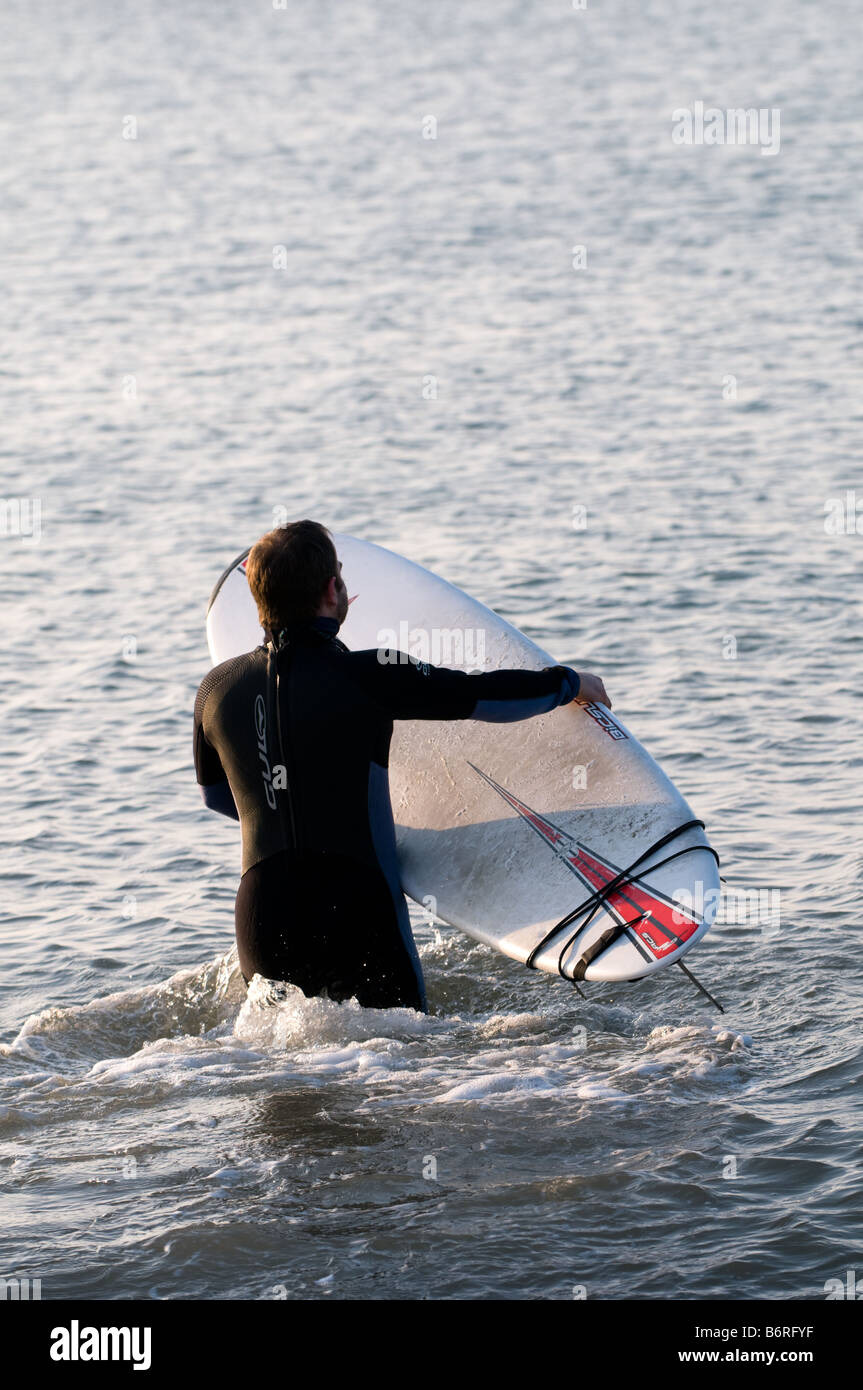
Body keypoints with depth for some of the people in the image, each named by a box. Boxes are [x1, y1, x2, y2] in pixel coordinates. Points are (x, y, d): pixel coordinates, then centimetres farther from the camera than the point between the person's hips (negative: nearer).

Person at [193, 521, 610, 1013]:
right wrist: (570, 682, 20)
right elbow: (489, 697, 1)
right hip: (358, 915, -4)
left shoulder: (216, 689, 5)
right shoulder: (367, 677, -9)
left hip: (262, 925, 4)